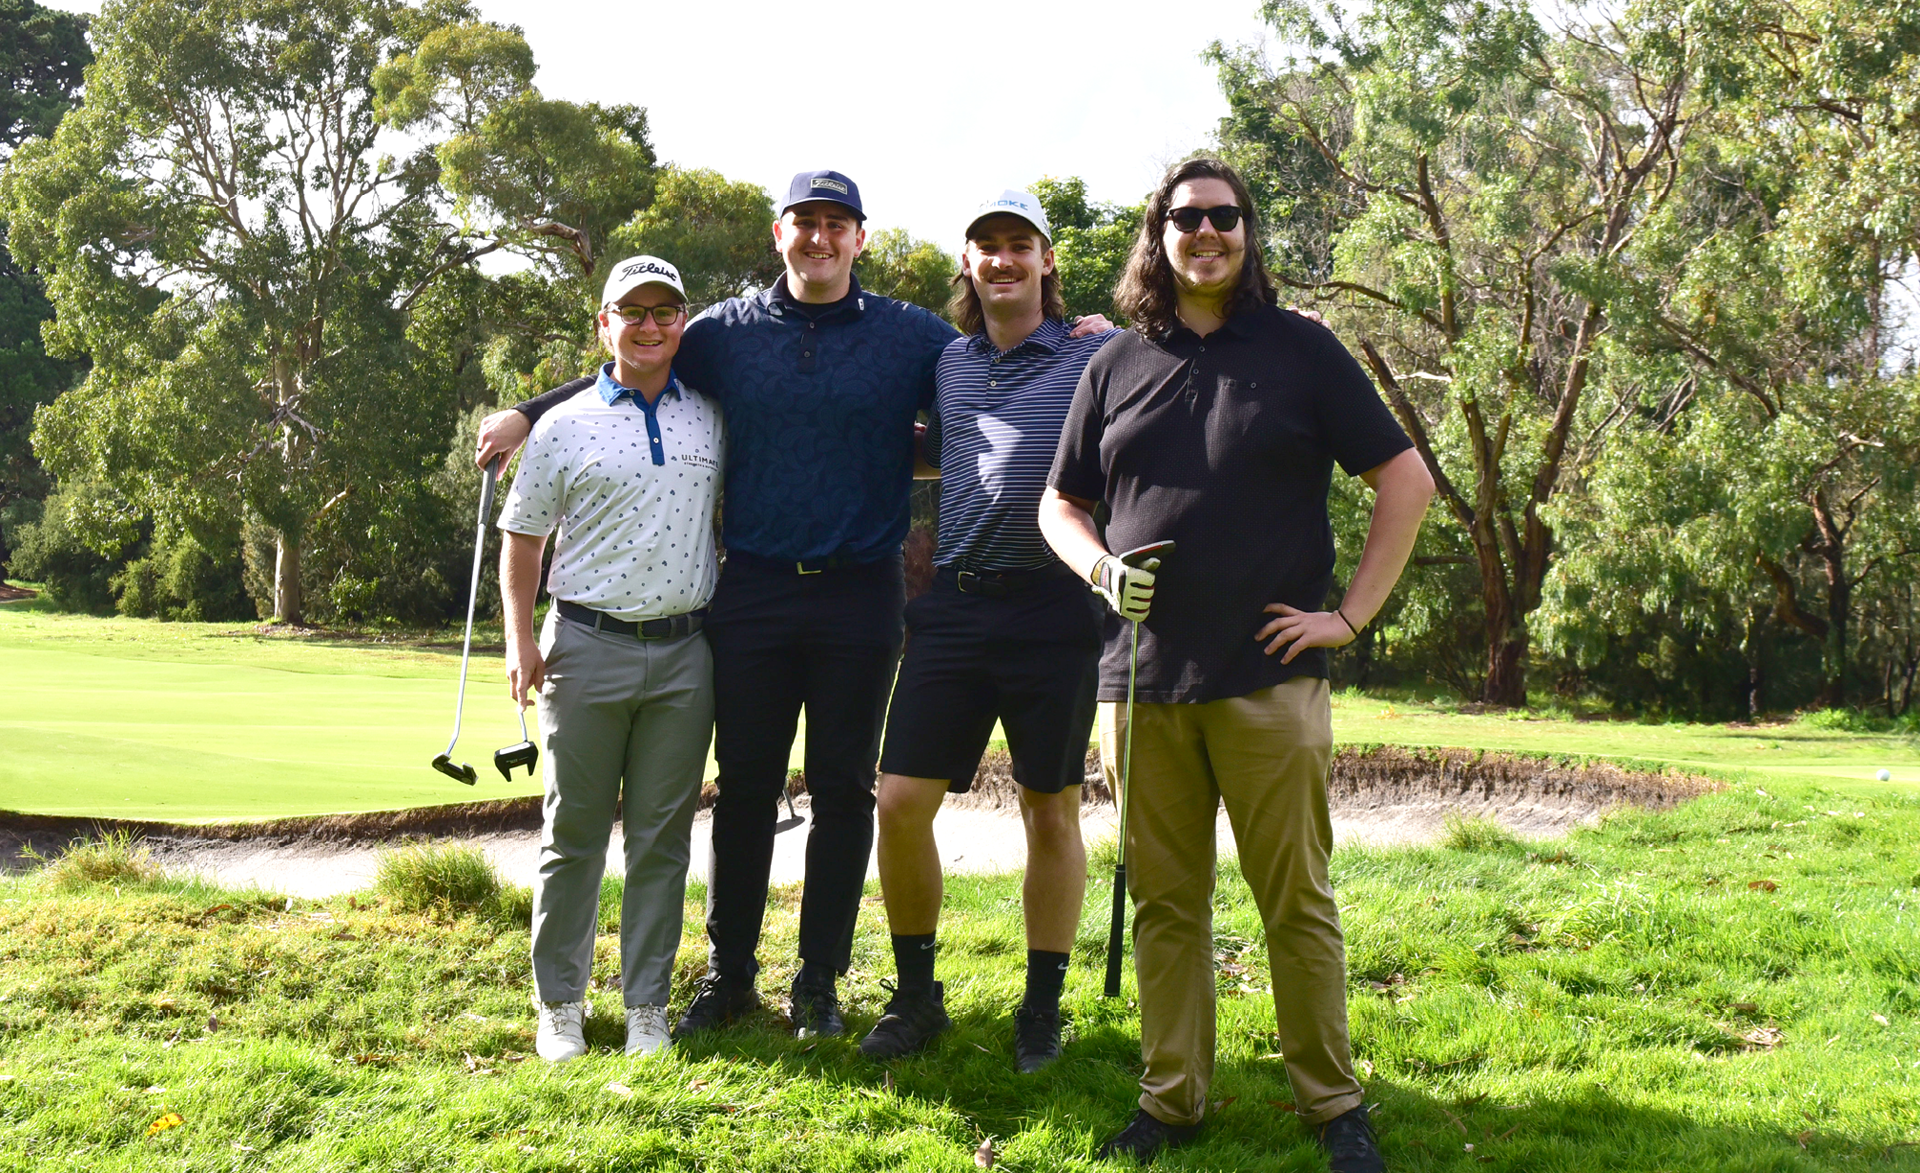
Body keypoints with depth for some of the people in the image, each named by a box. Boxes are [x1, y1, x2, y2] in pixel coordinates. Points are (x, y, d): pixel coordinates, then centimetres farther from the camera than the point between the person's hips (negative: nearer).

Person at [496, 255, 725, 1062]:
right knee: (575, 830, 4)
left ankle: (647, 1005, 15)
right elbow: (522, 539, 6)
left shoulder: (713, 421, 10)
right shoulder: (564, 426, 3)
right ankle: (560, 1004, 14)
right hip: (589, 648, -2)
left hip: (685, 655, 2)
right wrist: (520, 639, -3)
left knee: (662, 835, 6)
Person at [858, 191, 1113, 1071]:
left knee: (1051, 812, 7)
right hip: (953, 604, 4)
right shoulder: (947, 363, 15)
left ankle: (1042, 1009, 21)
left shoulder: (1096, 357, 1)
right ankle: (916, 996, 17)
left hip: (1053, 609, -3)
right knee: (900, 801, -1)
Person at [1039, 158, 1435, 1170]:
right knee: (1164, 900, 8)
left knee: (1296, 899, 0)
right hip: (1141, 674, 3)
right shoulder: (1116, 366, 13)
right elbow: (1059, 504, 19)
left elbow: (1405, 481, 5)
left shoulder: (1300, 350, 5)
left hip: (1269, 677, -3)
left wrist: (1351, 612, -2)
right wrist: (1103, 569, -2)